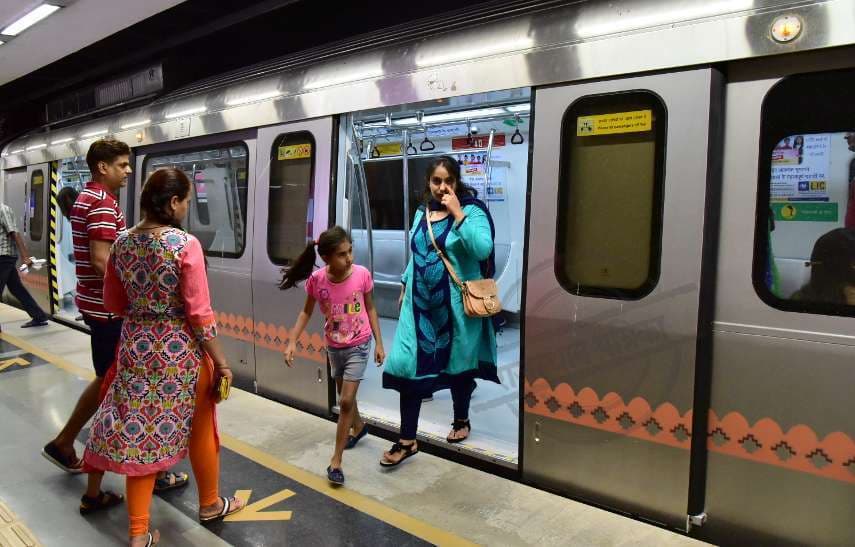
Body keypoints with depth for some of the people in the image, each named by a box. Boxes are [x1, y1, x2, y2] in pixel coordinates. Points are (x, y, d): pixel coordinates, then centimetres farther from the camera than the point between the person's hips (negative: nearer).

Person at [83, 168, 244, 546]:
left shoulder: (122, 243, 0)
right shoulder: (185, 245, -19)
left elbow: (113, 303, 9)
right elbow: (199, 313, -18)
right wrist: (221, 362, -11)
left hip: (136, 346, 5)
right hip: (180, 349, -5)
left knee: (140, 430, 12)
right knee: (199, 429, 16)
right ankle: (210, 504, 37)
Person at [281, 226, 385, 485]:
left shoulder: (362, 275, -20)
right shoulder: (316, 280, -18)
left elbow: (370, 309, -5)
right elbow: (306, 312, -3)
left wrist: (379, 343, -4)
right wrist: (292, 342, -11)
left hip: (358, 345, -3)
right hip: (333, 346, 3)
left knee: (346, 401, -6)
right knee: (345, 396, 22)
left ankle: (336, 460, 7)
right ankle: (359, 426, 53)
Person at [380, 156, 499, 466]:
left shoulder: (472, 211, -9)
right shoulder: (421, 214, 9)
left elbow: (483, 250, -26)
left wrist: (458, 214, -23)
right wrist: (405, 287, 19)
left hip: (456, 305, -4)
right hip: (420, 303, 5)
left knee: (457, 364, 12)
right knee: (407, 366, -2)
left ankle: (461, 421, 38)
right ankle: (407, 440, 10)